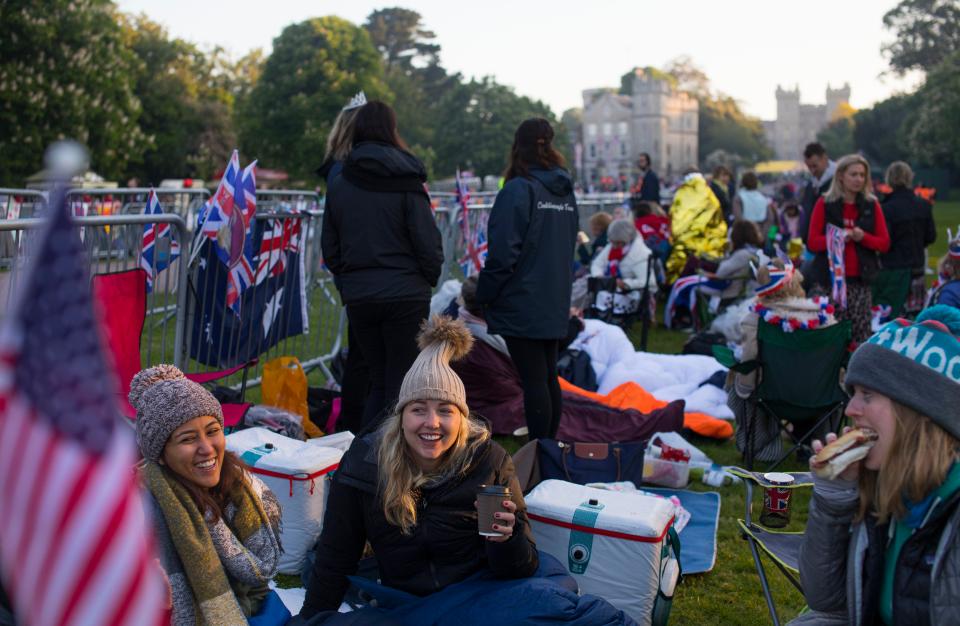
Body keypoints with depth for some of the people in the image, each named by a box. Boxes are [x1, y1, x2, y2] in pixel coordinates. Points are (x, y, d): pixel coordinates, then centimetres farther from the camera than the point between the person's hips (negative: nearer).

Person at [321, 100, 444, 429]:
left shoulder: (337, 184, 5)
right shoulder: (406, 182, -8)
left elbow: (329, 247, 9)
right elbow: (428, 243, -9)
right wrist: (429, 278, 8)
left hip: (357, 298, 4)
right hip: (404, 294, -4)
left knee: (378, 383, 18)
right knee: (401, 386, 4)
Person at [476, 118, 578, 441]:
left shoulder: (518, 190, -13)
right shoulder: (565, 191, 10)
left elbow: (503, 253, -17)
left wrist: (484, 294, -6)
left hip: (521, 305, -7)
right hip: (555, 305, 7)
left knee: (533, 380, -3)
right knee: (548, 377, 14)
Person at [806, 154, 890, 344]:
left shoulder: (872, 206, 11)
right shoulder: (824, 204, 5)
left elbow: (885, 243, 9)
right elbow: (812, 243, 0)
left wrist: (863, 237, -10)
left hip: (861, 280, 2)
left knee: (862, 335, -3)